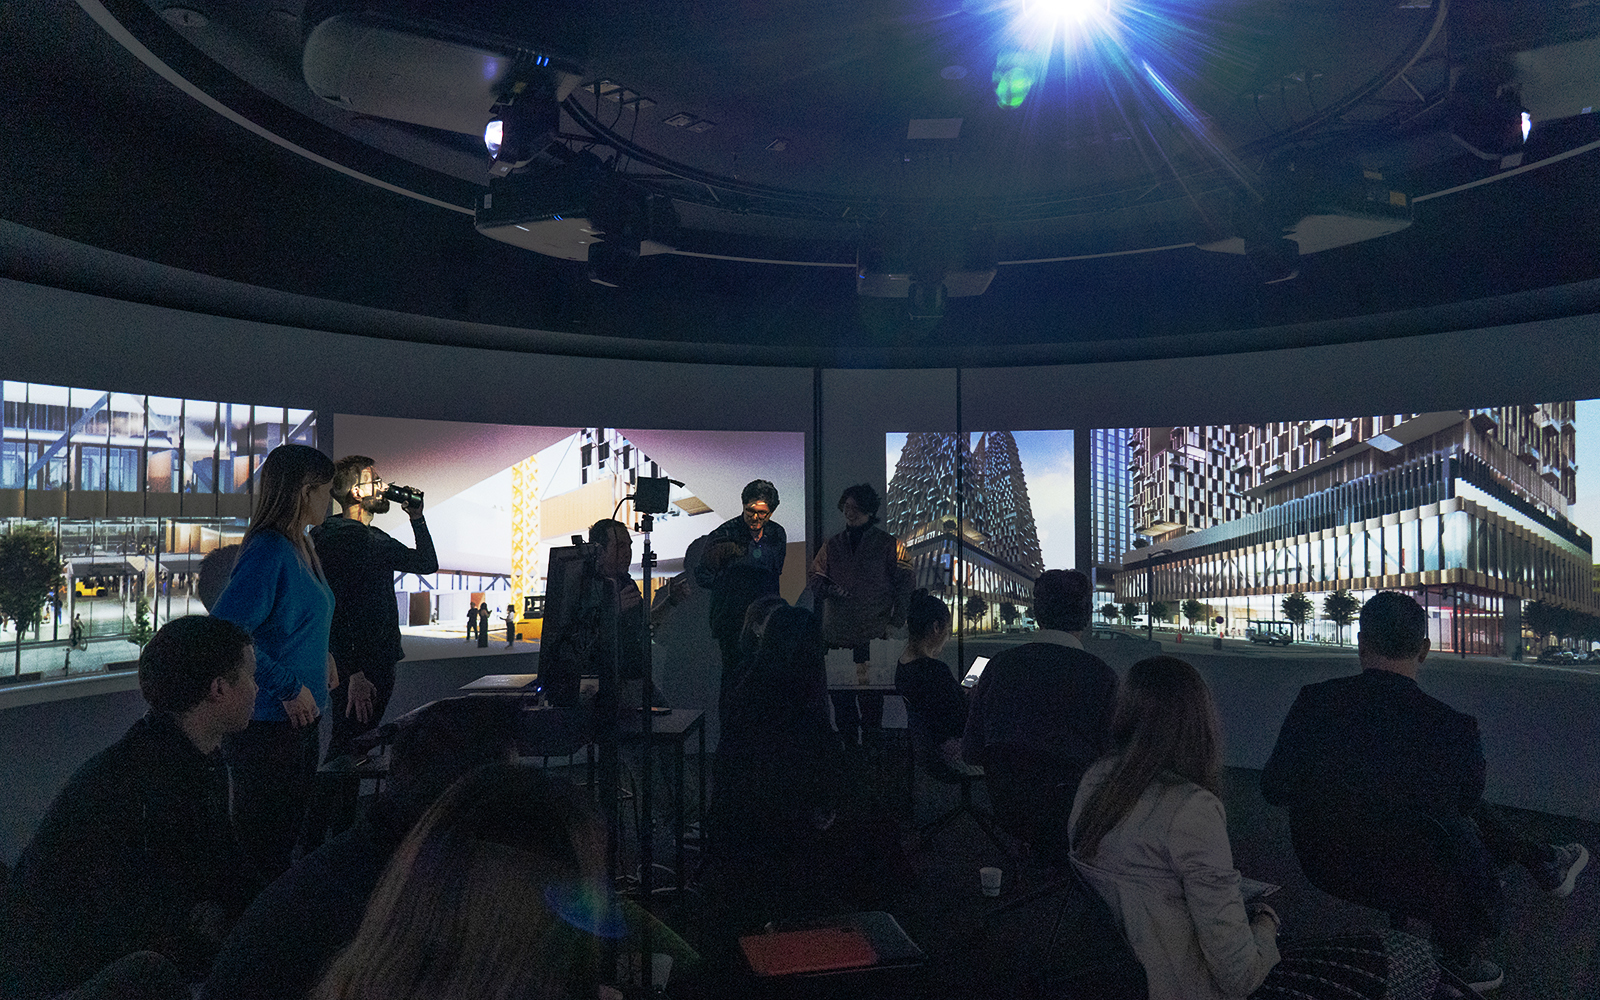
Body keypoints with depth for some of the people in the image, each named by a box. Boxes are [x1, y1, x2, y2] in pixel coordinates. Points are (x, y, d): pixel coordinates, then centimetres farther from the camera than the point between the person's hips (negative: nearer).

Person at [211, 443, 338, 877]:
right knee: (263, 838, 3)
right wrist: (288, 686, -22)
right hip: (268, 722, -9)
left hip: (299, 715, 9)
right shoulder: (268, 551, -19)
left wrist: (321, 654, 9)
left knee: (293, 826, 20)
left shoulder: (301, 547, 10)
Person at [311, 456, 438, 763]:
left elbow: (427, 563, 25)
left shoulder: (376, 538, 15)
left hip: (379, 665, 9)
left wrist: (417, 517, 14)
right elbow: (335, 610, -20)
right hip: (357, 669, -9)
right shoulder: (336, 536, -13)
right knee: (345, 749, -5)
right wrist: (353, 673, -24)